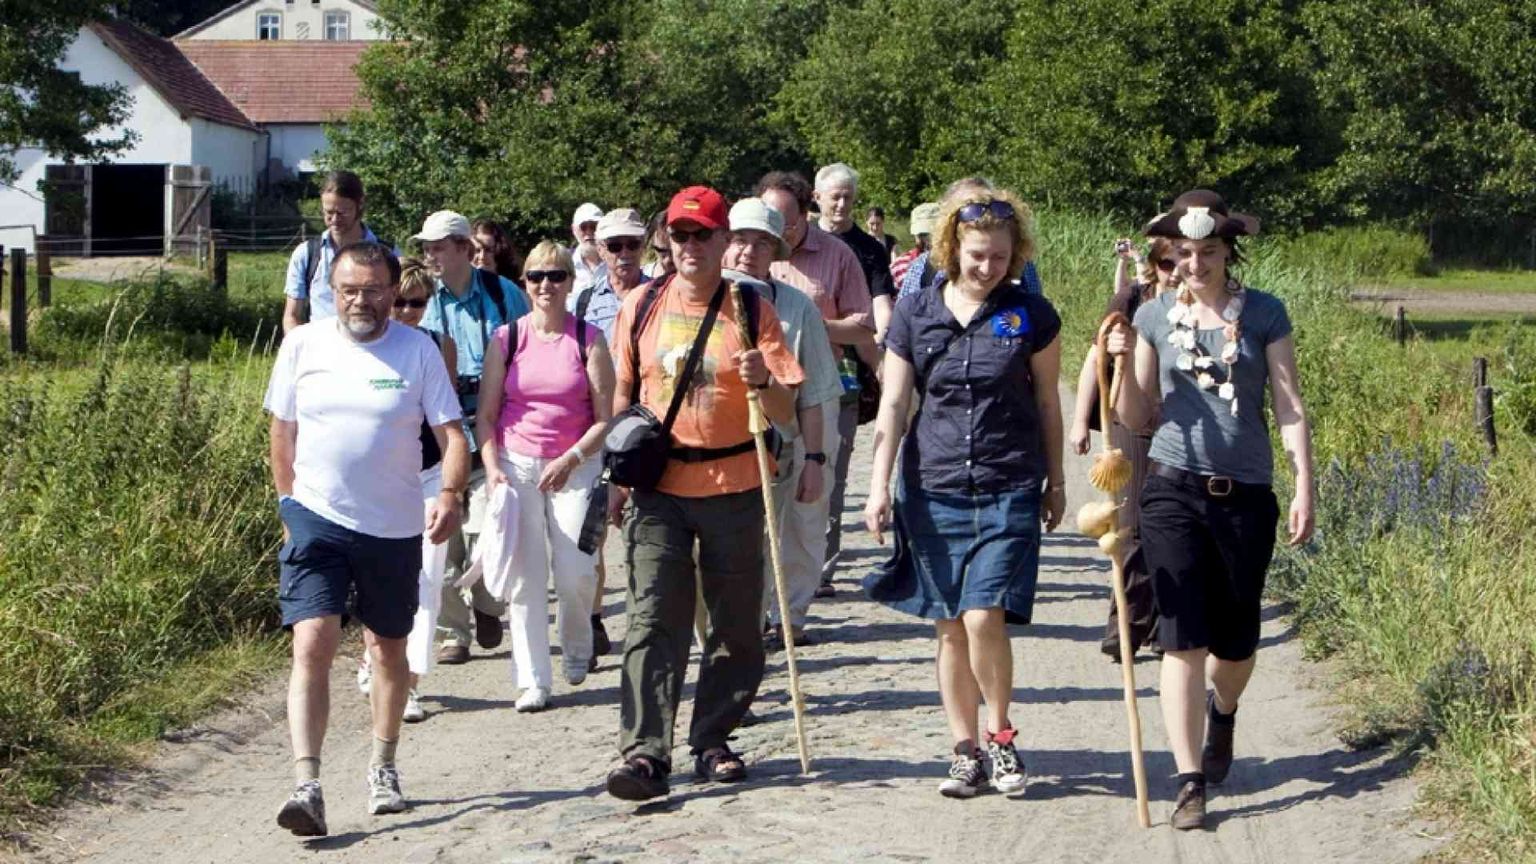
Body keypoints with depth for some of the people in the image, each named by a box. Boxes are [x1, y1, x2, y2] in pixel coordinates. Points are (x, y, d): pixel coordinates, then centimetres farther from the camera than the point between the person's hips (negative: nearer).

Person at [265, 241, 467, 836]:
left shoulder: (418, 350, -3)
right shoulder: (303, 346, 0)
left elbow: (451, 433, -5)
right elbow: (282, 433, 10)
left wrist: (449, 494, -21)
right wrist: (289, 505, 11)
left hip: (395, 527, 1)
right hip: (317, 519, -1)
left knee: (388, 650, 15)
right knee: (312, 646, -15)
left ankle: (383, 768, 34)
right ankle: (306, 786, -20)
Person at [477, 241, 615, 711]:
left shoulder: (589, 340, -1)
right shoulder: (507, 339, 3)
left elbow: (605, 418, -2)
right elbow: (486, 415, 6)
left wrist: (570, 460, -15)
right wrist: (492, 469, -7)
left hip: (576, 465, -1)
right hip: (516, 464, 1)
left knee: (576, 573, -8)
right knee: (525, 575, -3)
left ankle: (577, 647, 23)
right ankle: (532, 680, 4)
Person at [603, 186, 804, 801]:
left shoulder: (751, 310, -2)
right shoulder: (641, 306, 5)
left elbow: (785, 412, -5)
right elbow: (623, 394, 14)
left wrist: (764, 381, -26)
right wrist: (619, 478, 11)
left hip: (733, 488, 0)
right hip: (658, 488, 0)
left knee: (736, 623, 7)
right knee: (653, 618, -8)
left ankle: (712, 740, 21)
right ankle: (645, 752, -12)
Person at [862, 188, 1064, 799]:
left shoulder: (1031, 315, 1)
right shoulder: (915, 314, 3)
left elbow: (1047, 402, 10)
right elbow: (893, 405, 4)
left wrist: (1054, 482, 15)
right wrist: (879, 485, -1)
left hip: (1009, 490, -2)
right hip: (933, 489, 2)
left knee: (985, 619, -14)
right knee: (950, 628, 6)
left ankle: (1000, 733, 9)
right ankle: (966, 751, 17)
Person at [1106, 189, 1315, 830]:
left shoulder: (1263, 314, 1)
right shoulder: (1154, 317, 5)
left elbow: (1290, 409, 1)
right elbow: (1137, 419, 8)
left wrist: (1304, 489, -5)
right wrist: (1124, 364, -9)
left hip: (1246, 494, 0)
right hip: (1173, 489, 0)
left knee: (1235, 640, 11)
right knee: (1183, 639, -8)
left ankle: (1223, 714, 46)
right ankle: (1191, 783, -5)